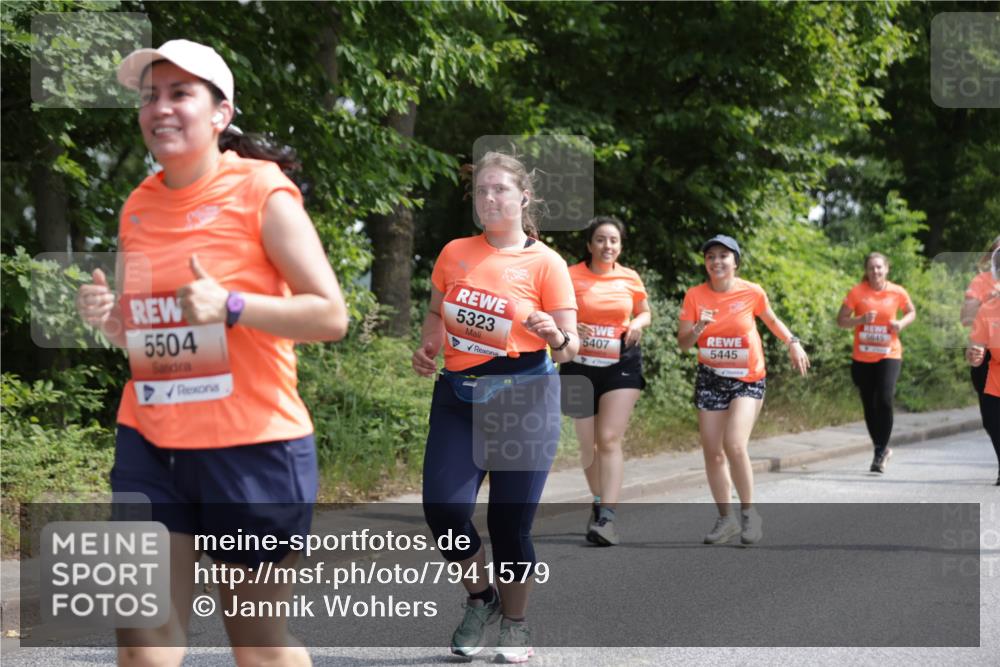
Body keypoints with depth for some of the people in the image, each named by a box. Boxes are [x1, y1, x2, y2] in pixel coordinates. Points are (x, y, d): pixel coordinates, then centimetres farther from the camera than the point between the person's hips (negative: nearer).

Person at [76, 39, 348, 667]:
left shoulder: (263, 192, -8)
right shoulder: (138, 206, 9)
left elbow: (331, 315, -11)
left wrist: (230, 305, -22)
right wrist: (109, 316, -1)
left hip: (252, 445, -5)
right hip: (149, 443, 5)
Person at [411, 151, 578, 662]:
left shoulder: (545, 263, -5)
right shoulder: (455, 254, 6)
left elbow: (570, 347, -6)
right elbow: (437, 311, 21)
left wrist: (556, 336, -28)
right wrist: (427, 347, 2)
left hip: (523, 396, -3)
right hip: (459, 395, 3)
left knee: (510, 522, -1)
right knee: (443, 506, -12)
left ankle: (515, 625, 23)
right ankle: (480, 598, 15)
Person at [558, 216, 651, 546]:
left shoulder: (630, 279, 3)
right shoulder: (571, 276, -4)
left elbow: (645, 312, 19)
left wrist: (638, 323, -4)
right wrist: (570, 328, -20)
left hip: (621, 364, 0)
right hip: (580, 365, 0)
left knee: (610, 440, -12)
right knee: (588, 444, 7)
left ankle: (606, 517, -18)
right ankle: (599, 502, 29)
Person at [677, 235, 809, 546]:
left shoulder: (752, 292, -8)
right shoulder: (695, 295, -5)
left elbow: (771, 319, 13)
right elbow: (683, 343, -4)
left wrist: (792, 342, 4)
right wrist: (698, 329, -22)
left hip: (747, 380, -3)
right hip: (710, 380, 3)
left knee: (735, 446, -21)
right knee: (713, 453, 4)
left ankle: (749, 512, -3)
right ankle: (726, 519, 20)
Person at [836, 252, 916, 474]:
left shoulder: (897, 293, -2)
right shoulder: (857, 292, -4)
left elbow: (911, 312, 15)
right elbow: (841, 321, -2)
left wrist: (902, 323, -6)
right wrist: (861, 319, -20)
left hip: (889, 355, -1)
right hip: (862, 357, 1)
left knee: (884, 400, -18)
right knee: (869, 405, 8)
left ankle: (880, 451, -6)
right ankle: (882, 448, 28)